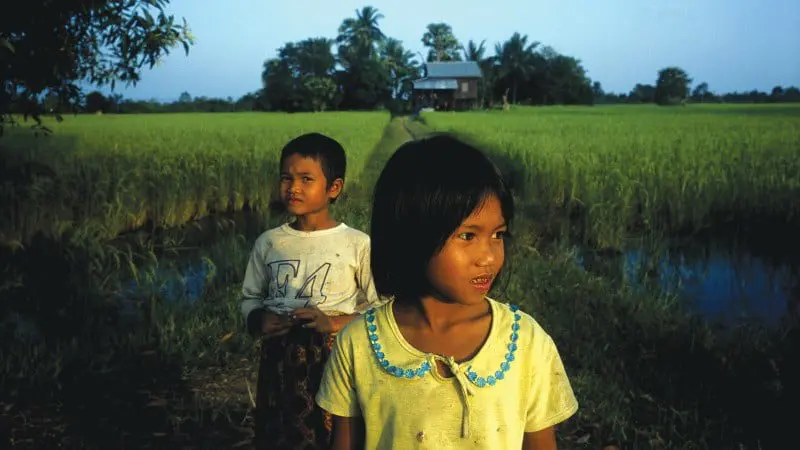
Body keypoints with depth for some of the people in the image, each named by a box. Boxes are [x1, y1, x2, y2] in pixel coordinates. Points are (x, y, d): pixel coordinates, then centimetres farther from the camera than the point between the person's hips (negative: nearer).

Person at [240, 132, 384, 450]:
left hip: (334, 361, -3)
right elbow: (250, 298, 14)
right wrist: (260, 320, -8)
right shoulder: (268, 242, 4)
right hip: (278, 361, 3)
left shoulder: (357, 244, -8)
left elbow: (383, 309, -5)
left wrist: (333, 322, -18)